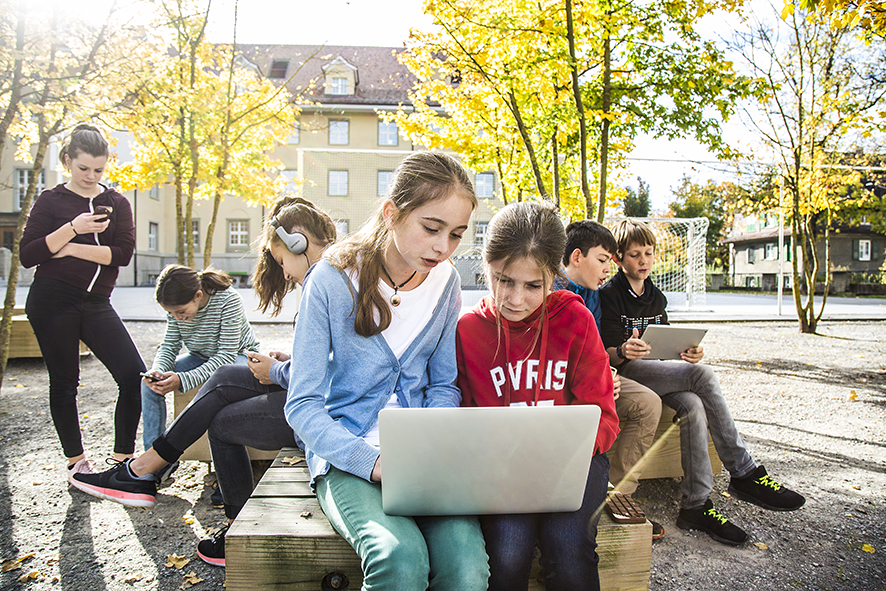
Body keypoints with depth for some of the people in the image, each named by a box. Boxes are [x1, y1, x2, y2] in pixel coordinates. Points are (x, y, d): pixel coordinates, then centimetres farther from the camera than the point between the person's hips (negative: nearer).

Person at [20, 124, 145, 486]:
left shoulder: (116, 203, 9)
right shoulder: (51, 201, 3)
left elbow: (123, 254, -4)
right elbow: (28, 255, -5)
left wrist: (73, 249, -10)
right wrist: (72, 229, -15)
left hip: (96, 304, 2)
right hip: (53, 302, -2)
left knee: (134, 376, -10)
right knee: (64, 383, 7)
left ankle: (122, 458, 2)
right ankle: (76, 461, 23)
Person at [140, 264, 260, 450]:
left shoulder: (228, 300, -30)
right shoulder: (177, 307, -14)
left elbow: (226, 355, -30)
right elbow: (169, 347, -5)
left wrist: (183, 380, -38)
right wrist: (158, 370, -28)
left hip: (238, 356, -5)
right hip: (200, 358, 6)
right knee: (149, 382, -12)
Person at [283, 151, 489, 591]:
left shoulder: (445, 282, 2)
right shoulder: (333, 281, -10)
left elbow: (444, 386, 10)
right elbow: (302, 405, -9)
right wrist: (372, 462, -22)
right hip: (347, 457, -2)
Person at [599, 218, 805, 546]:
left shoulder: (656, 297, 18)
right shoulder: (609, 295, -3)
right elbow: (608, 354, -8)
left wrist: (688, 353, -4)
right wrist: (624, 351, -32)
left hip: (658, 371, 6)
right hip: (626, 370, -6)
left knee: (693, 406, -27)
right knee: (703, 375, -26)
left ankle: (697, 505, -22)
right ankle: (744, 473, -19)